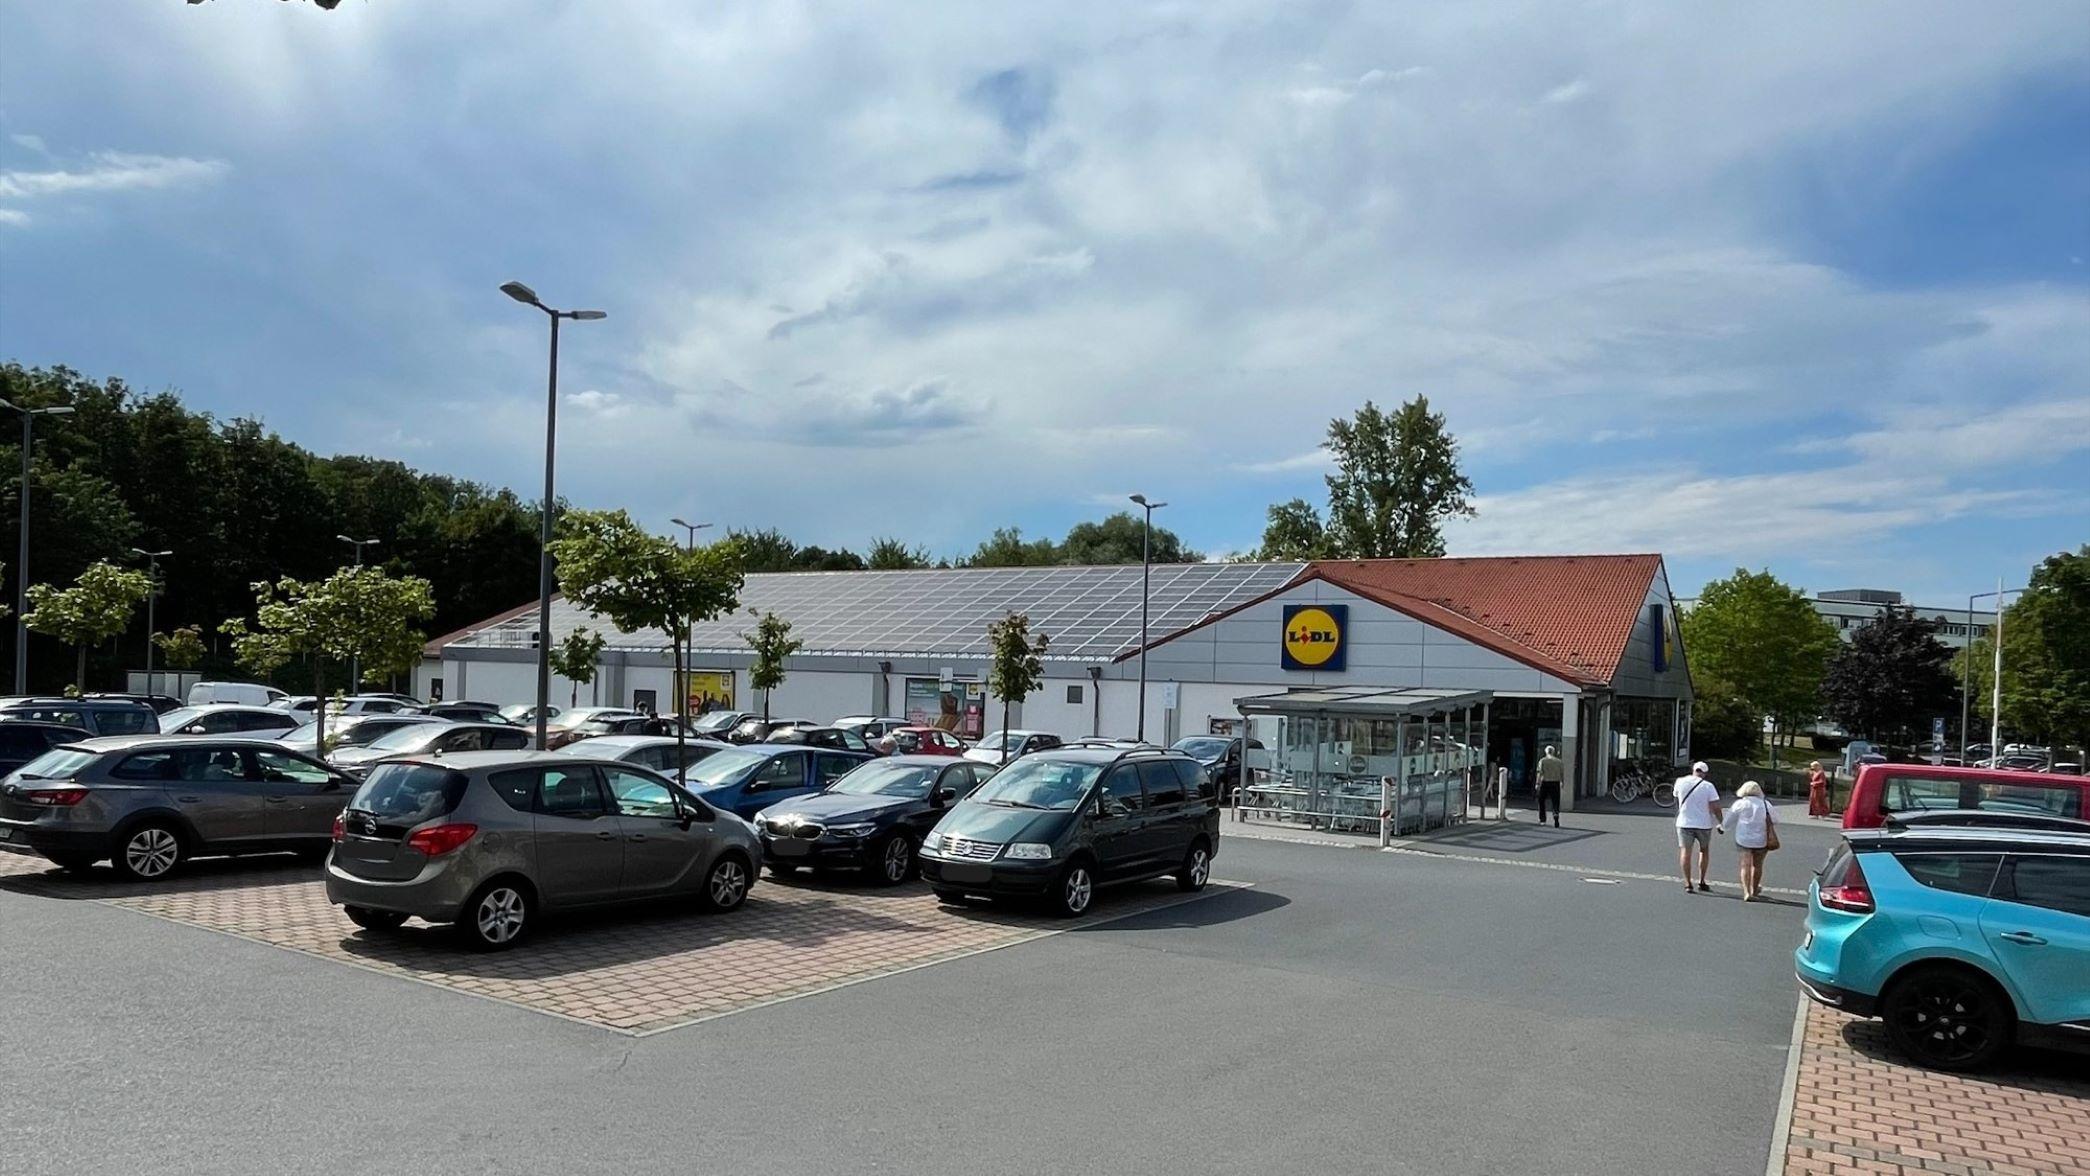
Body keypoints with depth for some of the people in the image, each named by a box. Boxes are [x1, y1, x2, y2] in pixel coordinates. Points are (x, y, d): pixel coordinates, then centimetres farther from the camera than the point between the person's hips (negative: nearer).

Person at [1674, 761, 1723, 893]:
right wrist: (1720, 823, 1)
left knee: (1685, 852, 3)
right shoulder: (1708, 786, -9)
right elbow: (1715, 808, -12)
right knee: (1704, 850, 19)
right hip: (1704, 824, 0)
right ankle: (1701, 882, 19)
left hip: (1684, 823, 0)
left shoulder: (1680, 782, -2)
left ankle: (1687, 884, -2)